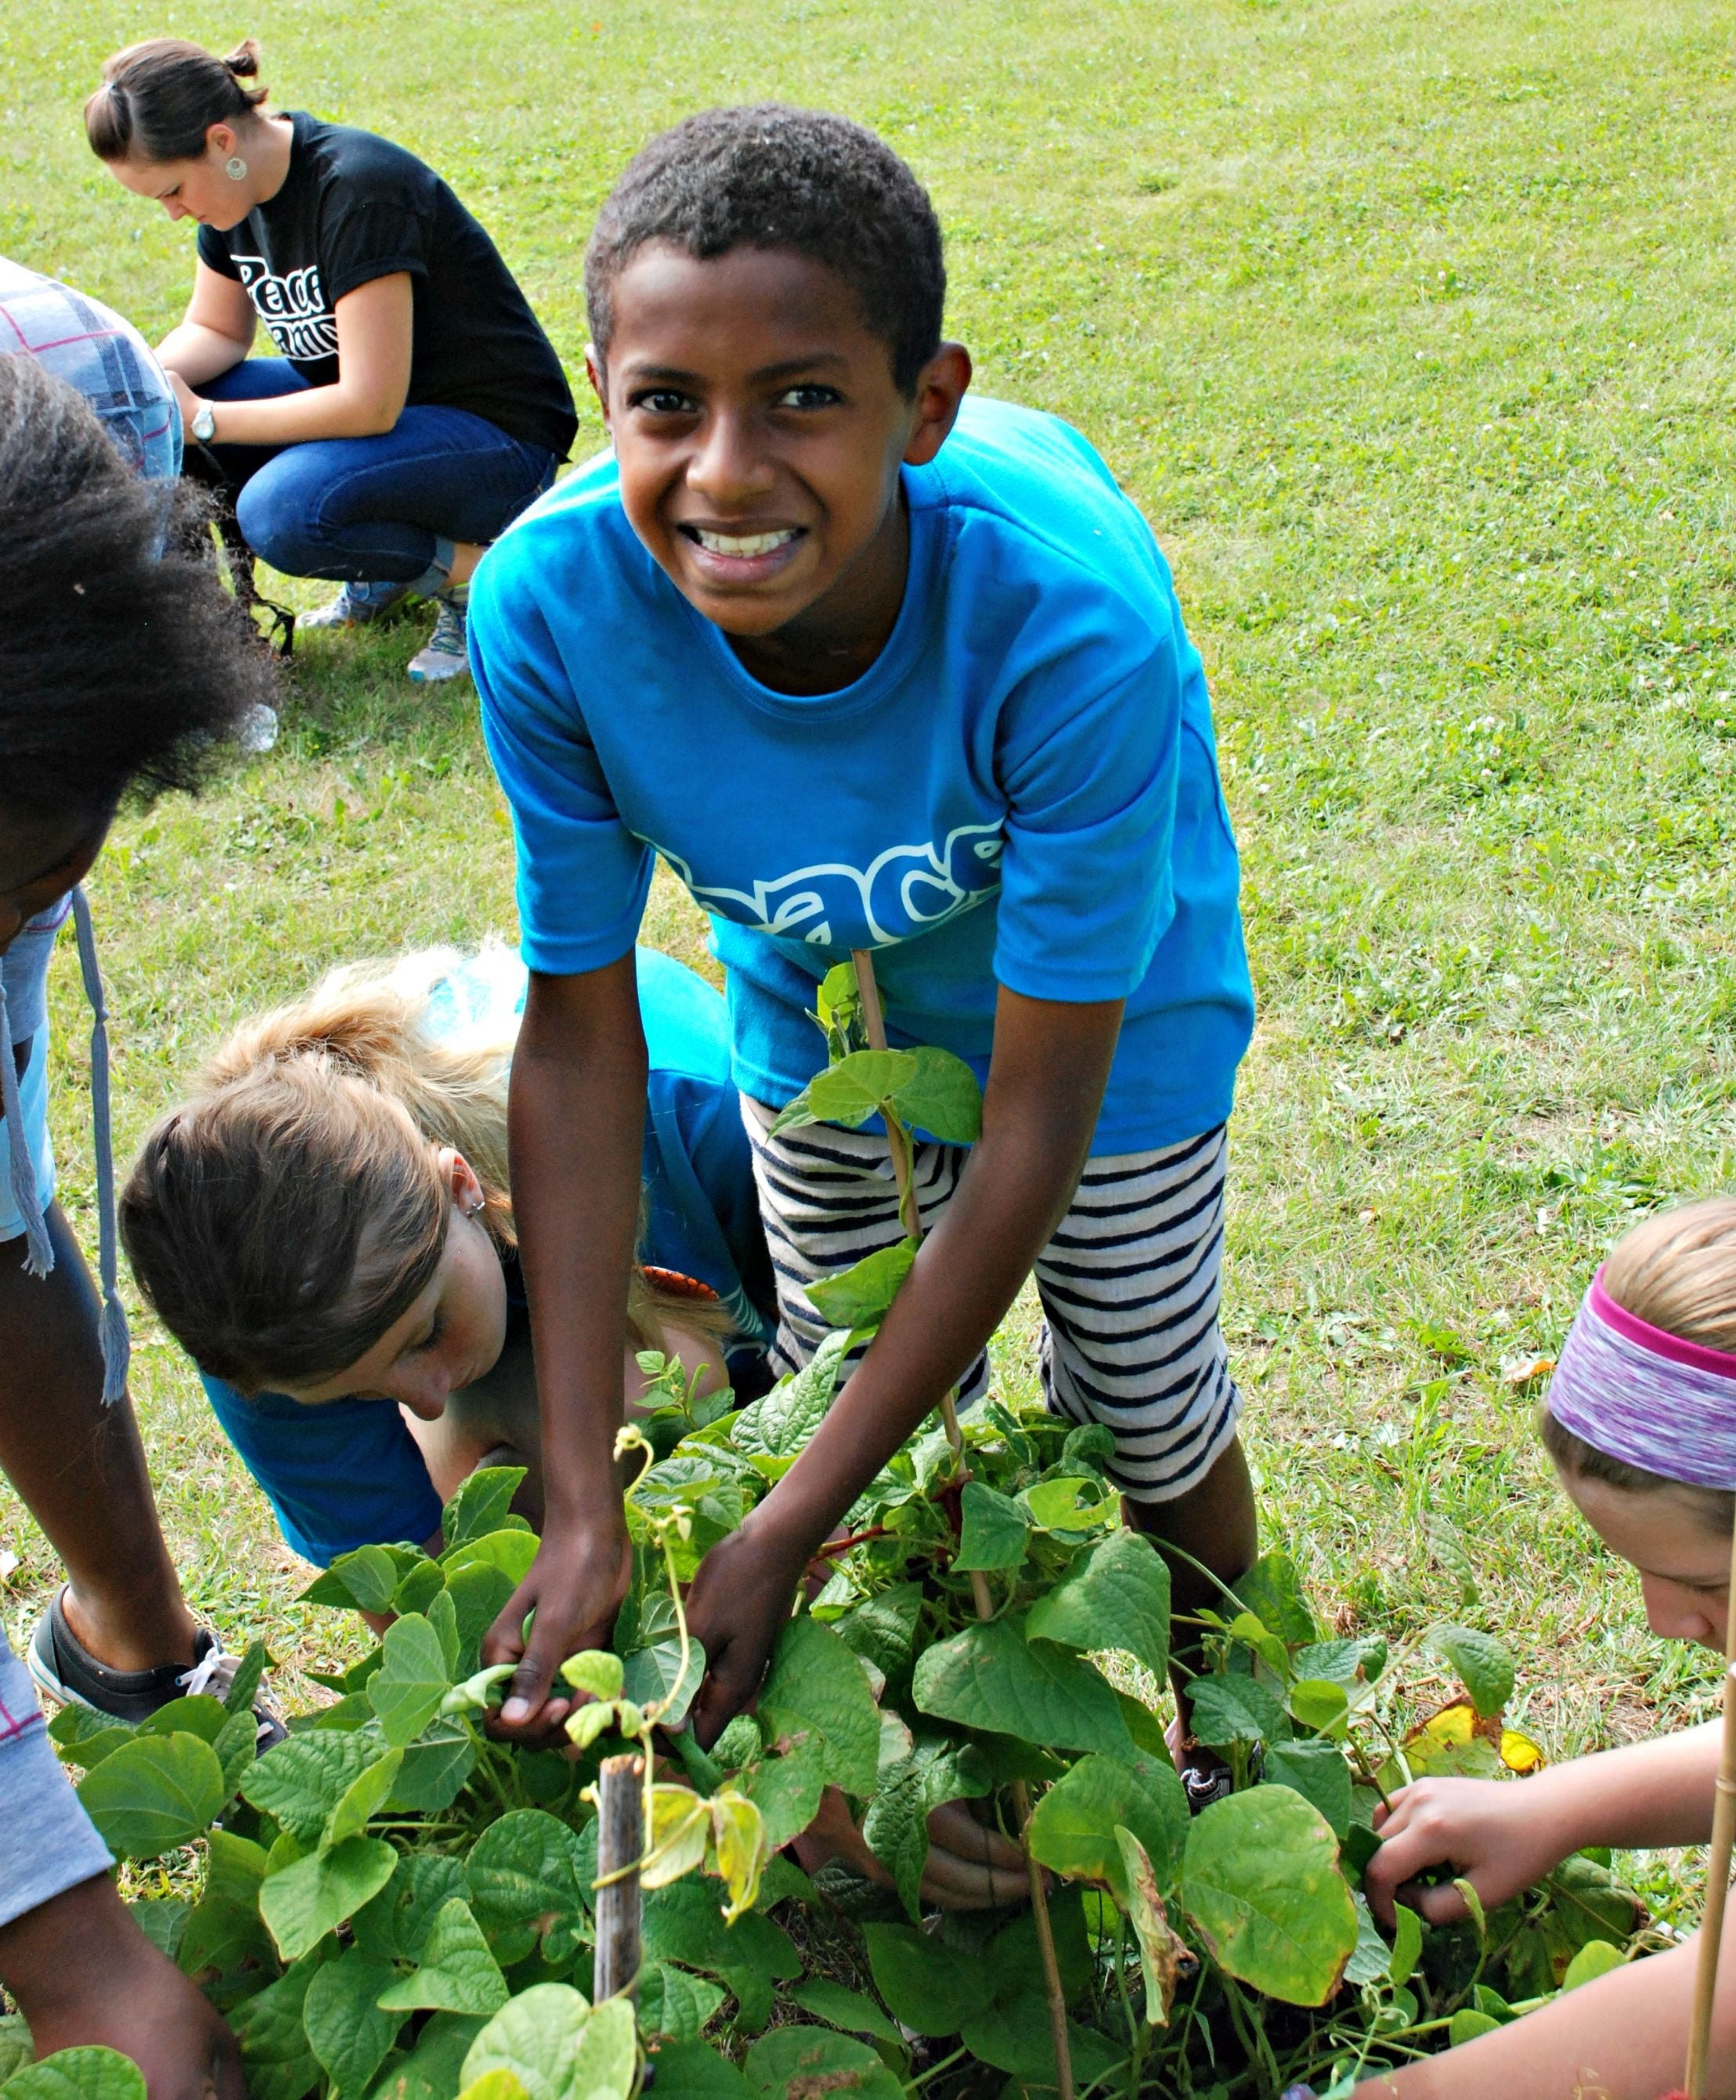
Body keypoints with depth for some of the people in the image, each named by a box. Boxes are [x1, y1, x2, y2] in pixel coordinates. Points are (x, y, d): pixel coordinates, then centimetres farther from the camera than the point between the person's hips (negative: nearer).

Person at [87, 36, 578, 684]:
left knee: (281, 511, -33)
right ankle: (386, 562, 6)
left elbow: (370, 405, -28)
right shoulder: (240, 185, -1)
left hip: (497, 436, -9)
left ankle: (475, 571, -8)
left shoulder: (358, 189, -26)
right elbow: (215, 330, 13)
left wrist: (203, 419, -23)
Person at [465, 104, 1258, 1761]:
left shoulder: (1073, 617, -41)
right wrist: (582, 1512, -27)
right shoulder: (550, 599, -33)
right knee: (873, 1412, 17)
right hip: (819, 1002, 3)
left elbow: (1037, 1120, -33)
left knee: (1146, 1424, 10)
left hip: (1096, 1004, -2)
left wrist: (784, 1534, -32)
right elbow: (580, 1036, -22)